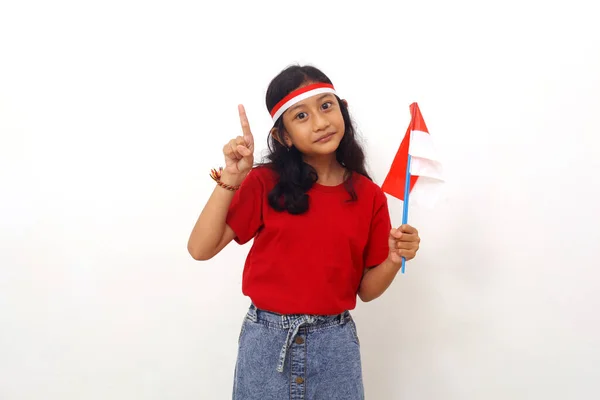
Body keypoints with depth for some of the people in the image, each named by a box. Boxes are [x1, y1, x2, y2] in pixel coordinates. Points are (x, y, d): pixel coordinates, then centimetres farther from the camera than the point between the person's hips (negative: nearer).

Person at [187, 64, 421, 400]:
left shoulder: (369, 196, -3)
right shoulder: (266, 182, -7)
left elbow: (366, 289, 3)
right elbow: (200, 249, -13)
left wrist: (394, 259, -16)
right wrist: (229, 179, -20)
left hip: (334, 344, 1)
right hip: (267, 340, -1)